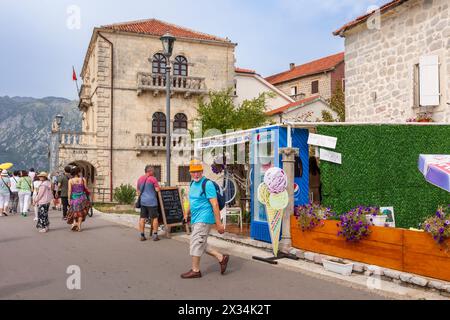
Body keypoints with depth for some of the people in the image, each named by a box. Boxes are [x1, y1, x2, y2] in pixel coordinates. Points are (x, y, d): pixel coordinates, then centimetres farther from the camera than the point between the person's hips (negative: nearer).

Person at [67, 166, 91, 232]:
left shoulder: (70, 180, -6)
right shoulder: (83, 179, -6)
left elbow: (69, 190, -8)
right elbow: (86, 188, 1)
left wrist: (69, 199, -3)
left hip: (74, 197, 0)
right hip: (82, 197, 0)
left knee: (74, 211, 17)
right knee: (81, 212, 11)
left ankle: (74, 222, -4)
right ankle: (79, 226, 10)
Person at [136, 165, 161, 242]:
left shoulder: (140, 179, 12)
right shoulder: (153, 179, -8)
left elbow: (138, 191, 19)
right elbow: (157, 189, -10)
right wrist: (159, 187, 10)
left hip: (143, 201, 6)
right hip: (151, 201, -6)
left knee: (142, 218, 7)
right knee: (154, 218, 4)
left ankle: (142, 235, 10)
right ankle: (155, 235, 4)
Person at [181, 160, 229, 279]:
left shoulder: (207, 184, -14)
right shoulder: (193, 183, 13)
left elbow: (215, 204, -19)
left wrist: (219, 223, -22)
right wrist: (187, 213, 20)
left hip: (204, 219, -9)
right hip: (195, 219, 9)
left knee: (196, 242, -5)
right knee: (201, 244, 13)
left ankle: (195, 270, 8)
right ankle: (221, 258, 23)